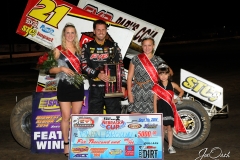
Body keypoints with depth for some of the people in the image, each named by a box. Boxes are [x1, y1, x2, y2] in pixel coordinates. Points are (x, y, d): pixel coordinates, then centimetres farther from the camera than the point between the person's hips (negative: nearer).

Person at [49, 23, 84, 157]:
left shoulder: (78, 49, 10)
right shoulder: (58, 50, -1)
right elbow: (51, 69, -2)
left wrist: (82, 74, -1)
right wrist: (62, 68, -19)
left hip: (78, 86, 4)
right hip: (64, 86, -3)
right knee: (66, 117, -2)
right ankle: (66, 144, 8)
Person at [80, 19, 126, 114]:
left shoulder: (113, 46, 11)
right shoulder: (87, 47, 9)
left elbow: (120, 66, 9)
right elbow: (84, 65, 1)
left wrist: (122, 84, 0)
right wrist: (97, 74, -15)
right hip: (95, 88, 0)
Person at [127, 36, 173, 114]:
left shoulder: (158, 60, 7)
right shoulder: (135, 59, 5)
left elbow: (170, 72, 15)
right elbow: (129, 77, 5)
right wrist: (129, 93, -2)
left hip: (152, 93, 1)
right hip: (137, 94, -1)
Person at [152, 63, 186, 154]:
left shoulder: (172, 85, 2)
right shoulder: (157, 87, -2)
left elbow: (181, 91, 18)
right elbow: (155, 101, -1)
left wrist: (178, 99, 3)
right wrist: (155, 113, -5)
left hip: (170, 109, 1)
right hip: (161, 109, -1)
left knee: (169, 127, 4)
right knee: (162, 128, 2)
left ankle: (170, 146, 11)